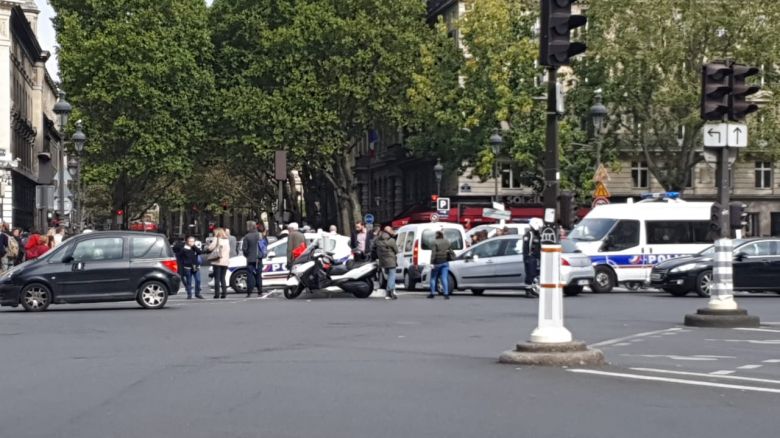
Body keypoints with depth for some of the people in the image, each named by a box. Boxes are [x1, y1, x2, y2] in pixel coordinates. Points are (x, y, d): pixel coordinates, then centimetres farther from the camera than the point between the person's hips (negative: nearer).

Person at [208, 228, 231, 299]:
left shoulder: (216, 239, -6)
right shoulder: (227, 240, 13)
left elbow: (210, 248, -10)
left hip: (217, 262, -5)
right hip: (225, 262, 5)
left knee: (217, 278, -2)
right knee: (223, 278, 9)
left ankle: (217, 294, -5)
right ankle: (224, 293, 1)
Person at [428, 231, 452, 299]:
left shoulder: (435, 242, -11)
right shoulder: (447, 242, 8)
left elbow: (433, 253, -16)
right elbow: (451, 252, 13)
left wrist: (432, 262, -16)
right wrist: (449, 259, 22)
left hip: (437, 262, -4)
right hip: (445, 262, 4)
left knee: (433, 278, 11)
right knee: (444, 278, 0)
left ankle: (433, 293, 16)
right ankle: (446, 293, -10)